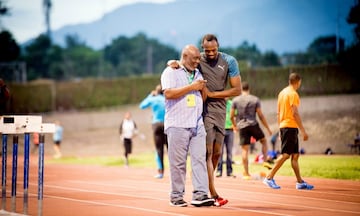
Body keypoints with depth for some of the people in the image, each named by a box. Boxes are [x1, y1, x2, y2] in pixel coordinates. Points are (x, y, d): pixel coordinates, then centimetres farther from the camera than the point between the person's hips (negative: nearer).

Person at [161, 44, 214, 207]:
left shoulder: (197, 74, 21)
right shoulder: (171, 72, 1)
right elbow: (168, 93, -14)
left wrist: (202, 87, 4)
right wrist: (192, 87, -10)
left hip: (197, 125, 6)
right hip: (177, 125, -6)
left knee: (199, 159, -4)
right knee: (178, 162, -3)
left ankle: (200, 194, -6)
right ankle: (176, 195, 4)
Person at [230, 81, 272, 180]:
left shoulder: (235, 100, 4)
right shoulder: (255, 99, 1)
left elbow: (231, 116, 6)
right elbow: (260, 115, -2)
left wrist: (235, 125, 25)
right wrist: (267, 128, 6)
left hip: (242, 127, 1)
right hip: (253, 124, -1)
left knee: (245, 149, 2)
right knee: (264, 140, 22)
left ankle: (246, 173, 2)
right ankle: (265, 161, 8)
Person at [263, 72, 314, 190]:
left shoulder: (282, 92, 15)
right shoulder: (293, 94, -11)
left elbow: (278, 113, 18)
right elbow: (295, 113, -17)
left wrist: (280, 130, 22)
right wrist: (303, 130, -16)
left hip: (283, 126, 9)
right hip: (291, 126, -9)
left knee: (295, 155, 9)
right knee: (285, 154, -9)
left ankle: (300, 182, 10)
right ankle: (269, 177, -10)